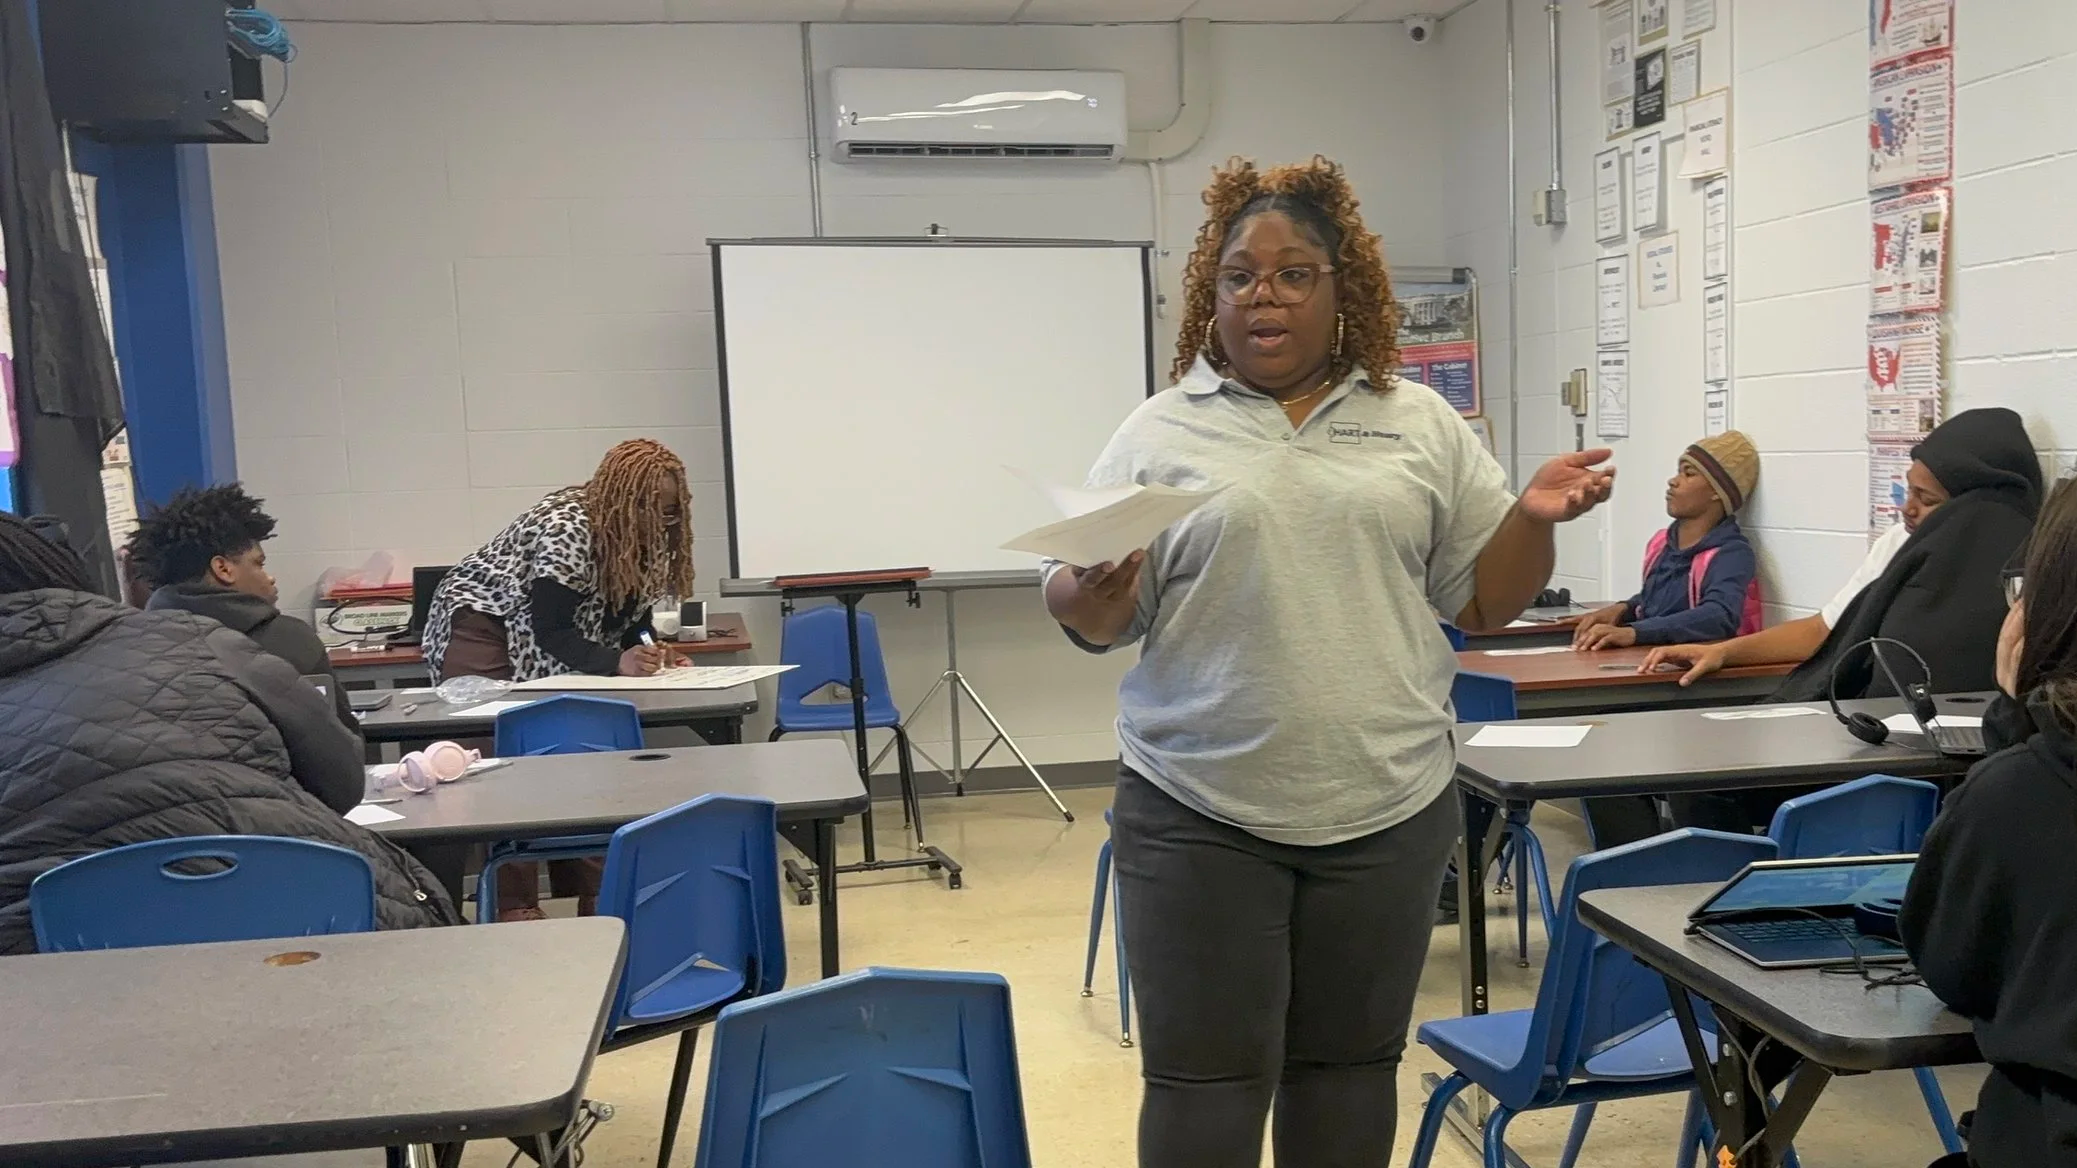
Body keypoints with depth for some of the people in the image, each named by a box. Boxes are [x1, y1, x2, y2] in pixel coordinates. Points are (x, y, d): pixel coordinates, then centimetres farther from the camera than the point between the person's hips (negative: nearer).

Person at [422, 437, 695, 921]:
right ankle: (515, 904, -14)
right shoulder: (565, 528, -29)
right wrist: (616, 663, -43)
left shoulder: (644, 539, -5)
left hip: (542, 645, 8)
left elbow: (629, 621, 0)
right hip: (482, 621, -8)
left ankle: (590, 890, 3)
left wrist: (652, 655, -20)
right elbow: (551, 629, -31)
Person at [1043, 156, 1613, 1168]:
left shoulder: (1424, 426, 8)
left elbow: (1483, 599, 9)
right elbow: (1092, 620, 1)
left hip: (1387, 807, 2)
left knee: (1351, 1062, 14)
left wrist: (1533, 517, -8)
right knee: (1204, 1079, 4)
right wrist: (1091, 589, -20)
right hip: (1201, 815, -2)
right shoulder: (1159, 435, 3)